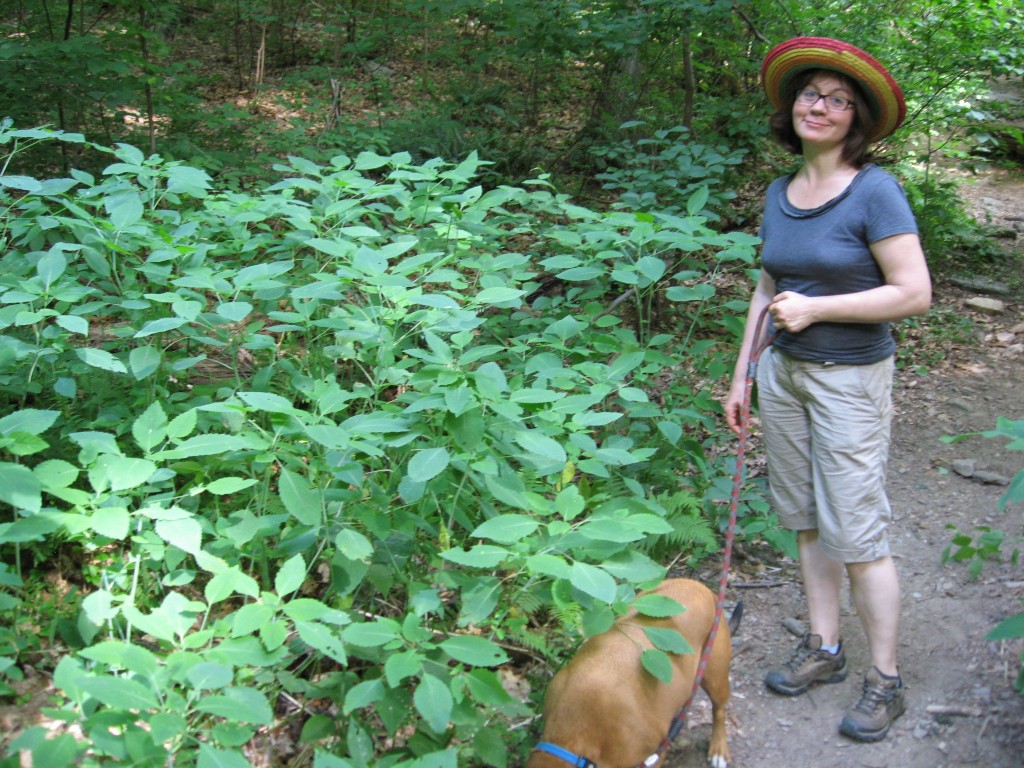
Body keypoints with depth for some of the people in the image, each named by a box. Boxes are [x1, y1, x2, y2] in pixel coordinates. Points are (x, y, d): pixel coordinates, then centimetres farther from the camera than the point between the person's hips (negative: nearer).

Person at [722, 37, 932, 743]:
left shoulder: (875, 191, -13)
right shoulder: (780, 194, 8)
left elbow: (914, 293, -17)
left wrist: (815, 308, -16)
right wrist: (742, 374, 16)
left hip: (851, 378, -6)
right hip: (784, 372, 7)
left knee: (856, 531, -3)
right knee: (806, 521, 12)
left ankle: (886, 680, 12)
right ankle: (823, 649, 26)